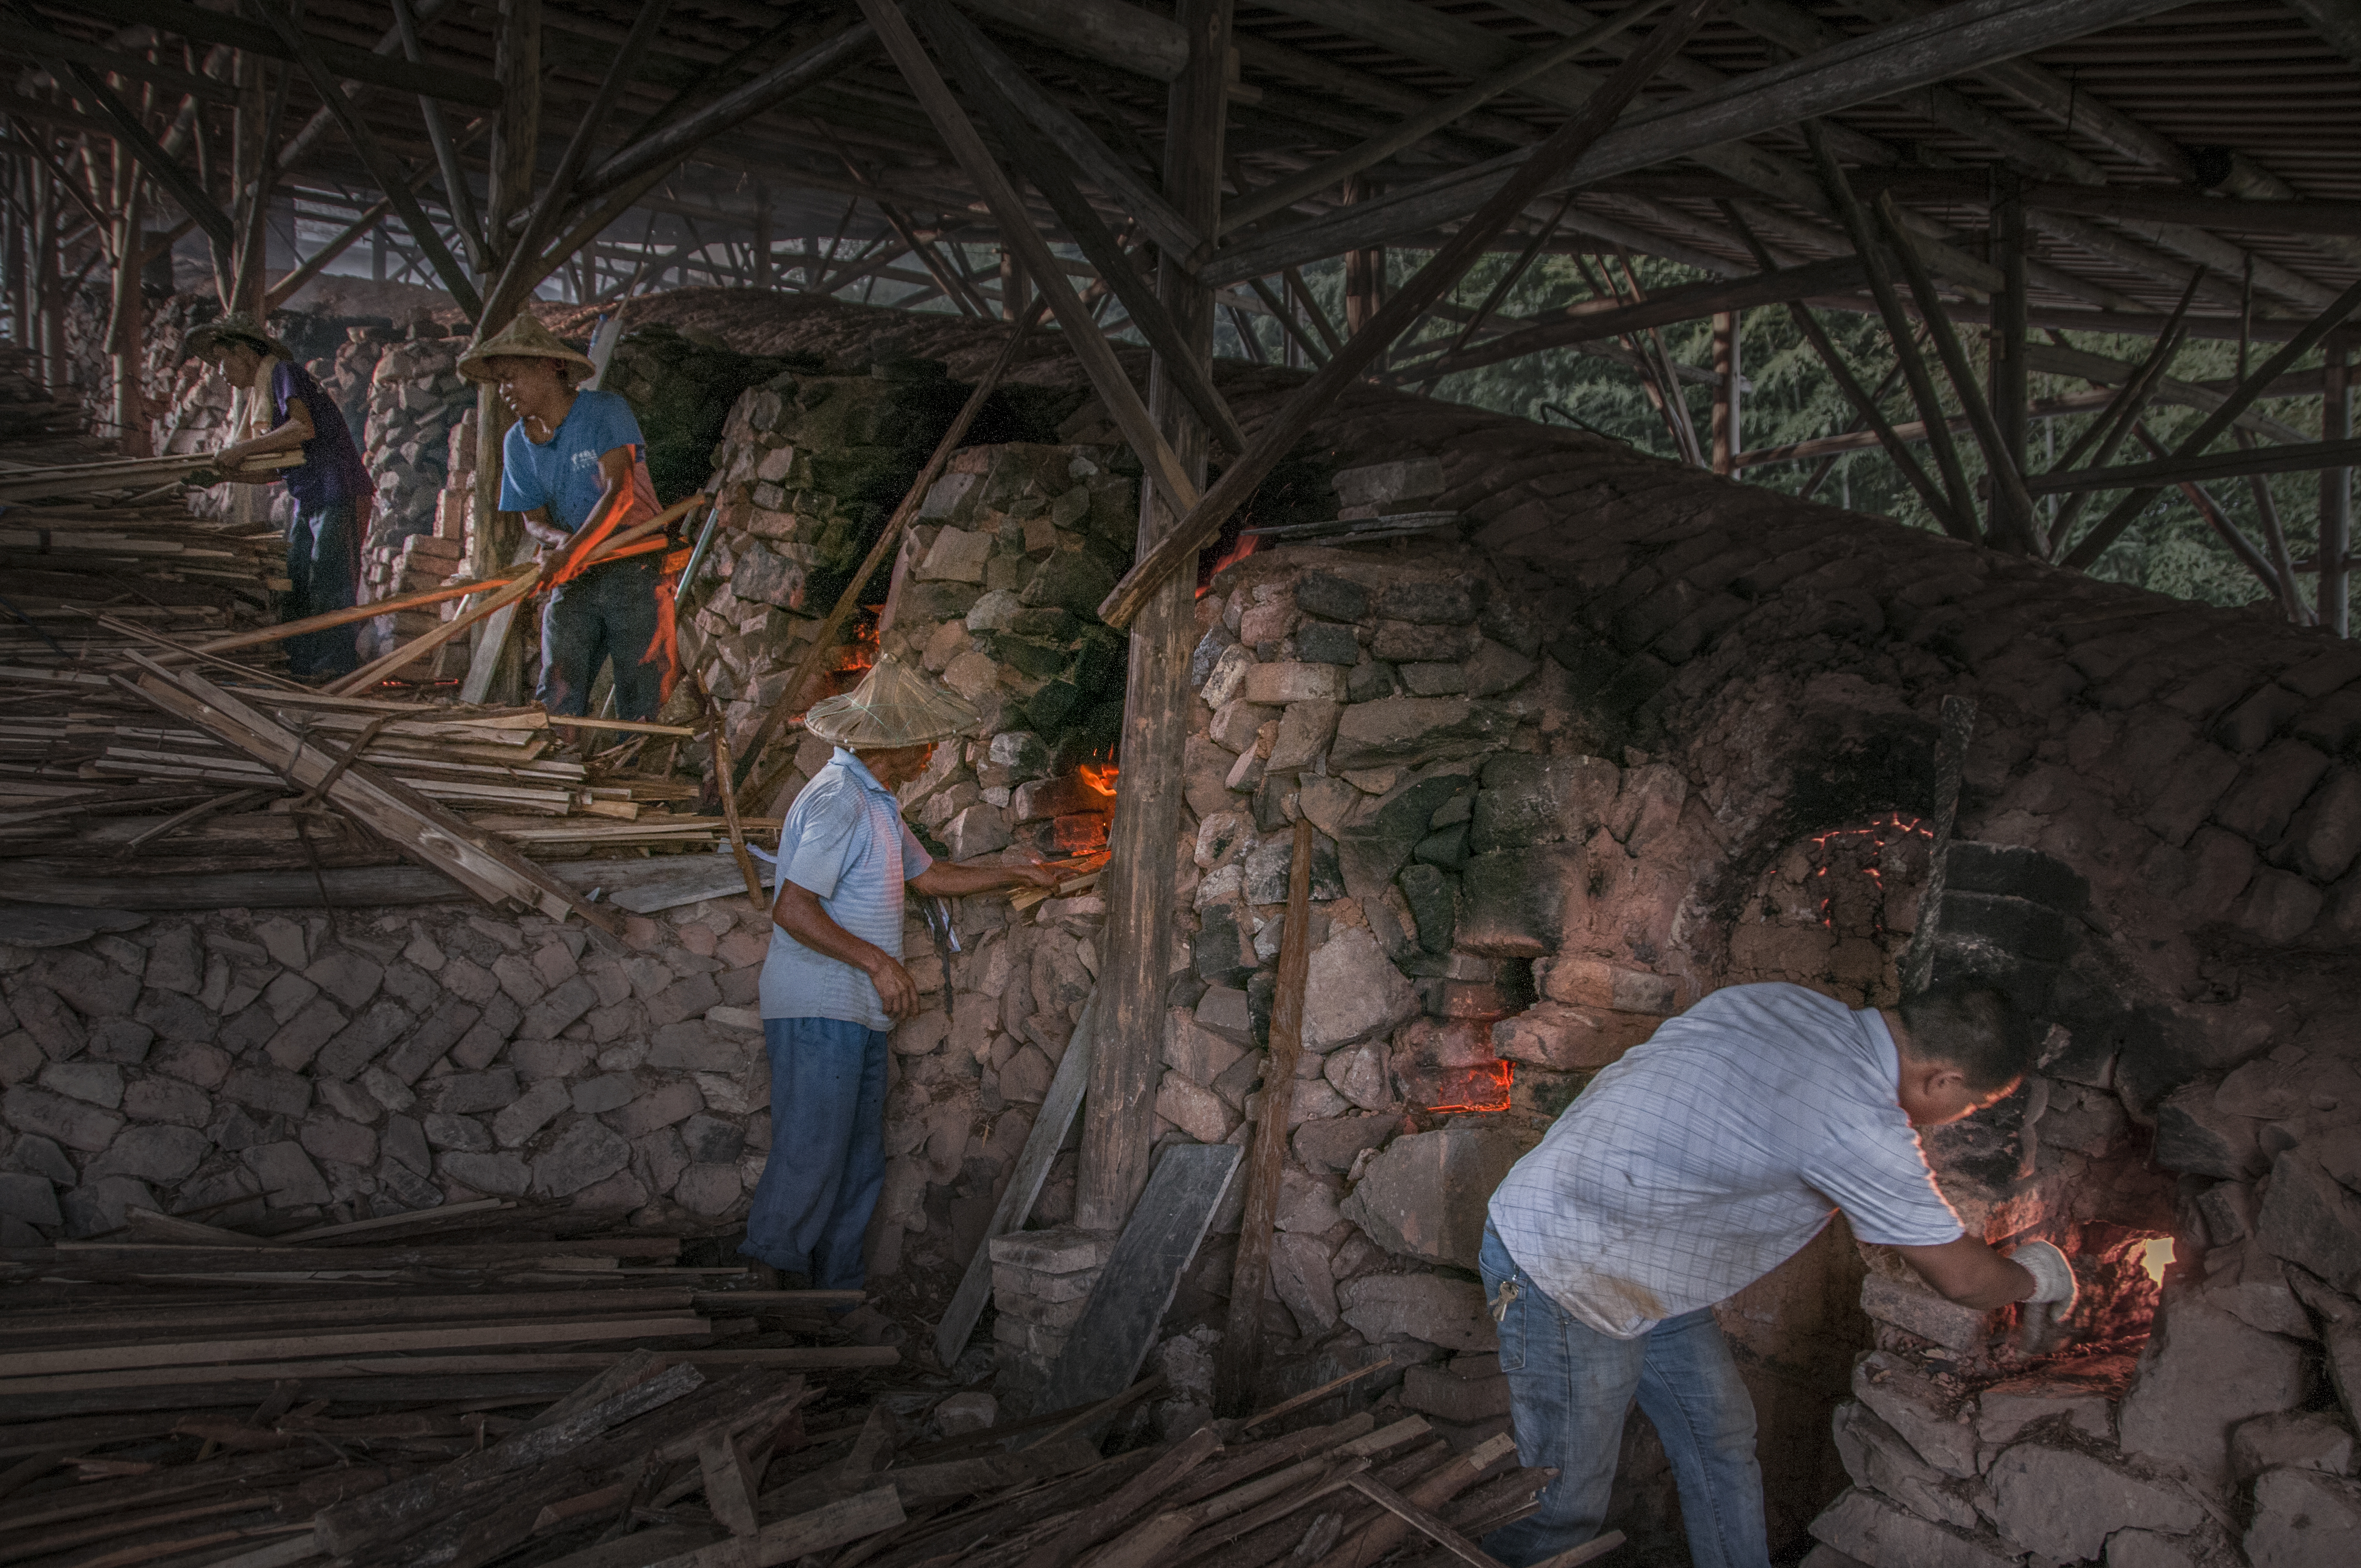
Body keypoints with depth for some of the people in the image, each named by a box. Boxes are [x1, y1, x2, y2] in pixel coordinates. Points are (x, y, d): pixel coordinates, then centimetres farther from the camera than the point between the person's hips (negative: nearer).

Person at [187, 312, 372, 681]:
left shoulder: (284, 372, -4)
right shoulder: (262, 395, 23)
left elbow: (304, 427, -22)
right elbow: (277, 469, 21)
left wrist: (242, 449, -16)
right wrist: (226, 473, 7)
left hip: (339, 495, -10)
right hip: (306, 503, 10)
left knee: (328, 585, -11)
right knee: (294, 585, 5)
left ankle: (338, 668, -8)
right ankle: (299, 668, 6)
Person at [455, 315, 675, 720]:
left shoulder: (605, 411, -6)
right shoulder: (517, 443, 10)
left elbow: (619, 492, -17)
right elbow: (533, 519, 10)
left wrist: (572, 550, -28)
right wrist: (560, 540, -14)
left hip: (634, 569, -4)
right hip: (572, 579, 5)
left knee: (643, 707, -7)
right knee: (557, 702, -6)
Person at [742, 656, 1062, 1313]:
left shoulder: (875, 803, 17)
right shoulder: (837, 801, -16)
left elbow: (929, 876, 29)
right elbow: (792, 911, -24)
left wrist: (1016, 874, 28)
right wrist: (879, 961, -26)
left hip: (860, 1016, 10)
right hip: (818, 1012, -10)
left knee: (860, 1165, 13)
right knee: (807, 1162, -8)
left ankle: (839, 1286, 21)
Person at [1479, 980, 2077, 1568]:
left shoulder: (1795, 1003, -2)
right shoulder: (1858, 1124, -26)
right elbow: (1962, 1278, -12)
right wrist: (2034, 1277, 10)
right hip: (1562, 1273, -9)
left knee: (1720, 1443, 17)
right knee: (1565, 1507, 2)